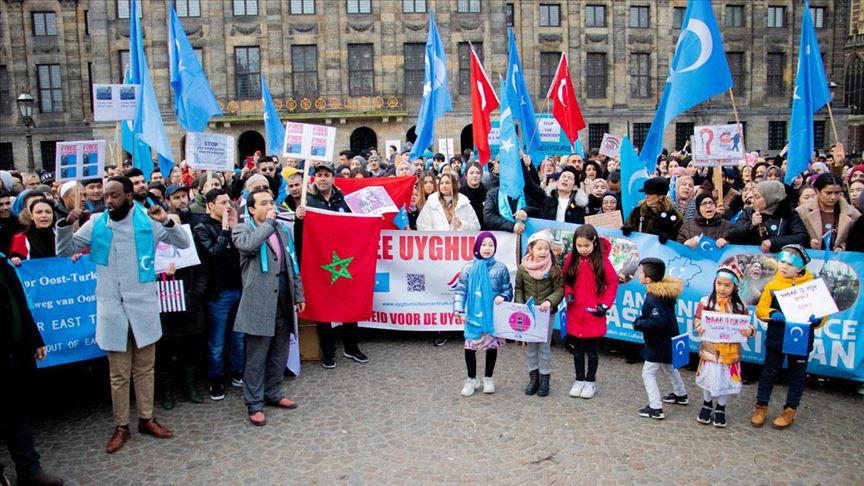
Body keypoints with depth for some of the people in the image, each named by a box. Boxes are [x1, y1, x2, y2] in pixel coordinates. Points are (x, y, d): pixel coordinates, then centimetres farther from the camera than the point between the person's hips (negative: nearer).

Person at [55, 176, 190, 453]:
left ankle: (146, 418, 27)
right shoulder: (96, 224, 0)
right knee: (119, 373, 9)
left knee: (145, 369, 13)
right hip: (112, 308, 1)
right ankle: (121, 426, 21)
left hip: (143, 307, 0)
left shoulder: (148, 221, -5)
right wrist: (66, 224, -12)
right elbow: (64, 251, 6)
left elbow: (184, 243, -5)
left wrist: (167, 222, -22)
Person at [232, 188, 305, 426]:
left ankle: (273, 394, 30)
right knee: (256, 356, 0)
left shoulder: (282, 229, 14)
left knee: (279, 353, 15)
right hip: (259, 301, -6)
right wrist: (268, 223, -15)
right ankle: (254, 404, 11)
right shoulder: (242, 229, -2)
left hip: (283, 299, 6)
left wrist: (298, 295, 14)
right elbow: (248, 245, -27)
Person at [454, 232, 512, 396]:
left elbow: (508, 289, 6)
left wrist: (503, 297, -15)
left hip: (494, 315, 1)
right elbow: (460, 290, -1)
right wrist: (459, 310, -10)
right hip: (474, 315, 0)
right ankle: (472, 379, 19)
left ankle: (488, 378, 29)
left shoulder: (501, 268, -1)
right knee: (470, 347, -1)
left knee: (492, 346, 10)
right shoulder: (469, 268, -2)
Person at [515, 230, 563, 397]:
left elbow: (559, 290, -8)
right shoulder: (523, 268, -4)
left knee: (545, 346, 6)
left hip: (547, 313, -2)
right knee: (531, 346, 12)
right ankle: (533, 377, 24)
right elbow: (519, 289, 5)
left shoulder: (554, 269, -10)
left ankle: (545, 379, 18)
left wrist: (549, 301, -24)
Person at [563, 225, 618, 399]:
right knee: (577, 350, 13)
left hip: (594, 315, -2)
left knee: (592, 350, 10)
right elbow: (565, 280, 10)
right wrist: (568, 293, -9)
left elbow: (612, 283, -4)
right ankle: (579, 380, 28)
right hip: (575, 314, 3)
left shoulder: (602, 260, -10)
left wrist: (605, 304, -11)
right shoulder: (571, 259, -2)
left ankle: (591, 381, 25)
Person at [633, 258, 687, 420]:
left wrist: (639, 324, -23)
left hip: (659, 344, -10)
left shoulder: (653, 299, -29)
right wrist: (641, 320, 4)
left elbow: (658, 321, -35)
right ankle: (680, 395, 46)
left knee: (648, 373, -2)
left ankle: (656, 408, 0)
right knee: (669, 368, 29)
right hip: (669, 340, 10)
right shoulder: (665, 292, 1)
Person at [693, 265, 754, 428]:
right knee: (708, 378, 11)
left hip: (730, 351, 1)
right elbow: (697, 320, -1)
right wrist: (699, 327, -22)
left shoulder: (740, 306, -4)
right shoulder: (705, 302, -8)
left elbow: (747, 326, 2)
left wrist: (749, 331, -20)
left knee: (725, 380, 11)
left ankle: (720, 409, 34)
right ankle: (707, 404, 37)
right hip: (710, 349, -1)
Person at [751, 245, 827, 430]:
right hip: (776, 338, 0)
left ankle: (790, 410, 26)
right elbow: (760, 309, -1)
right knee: (769, 372, 8)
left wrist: (816, 319, -25)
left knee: (797, 375, 12)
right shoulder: (773, 285, -3)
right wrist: (774, 315, -21)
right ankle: (761, 406, 21)